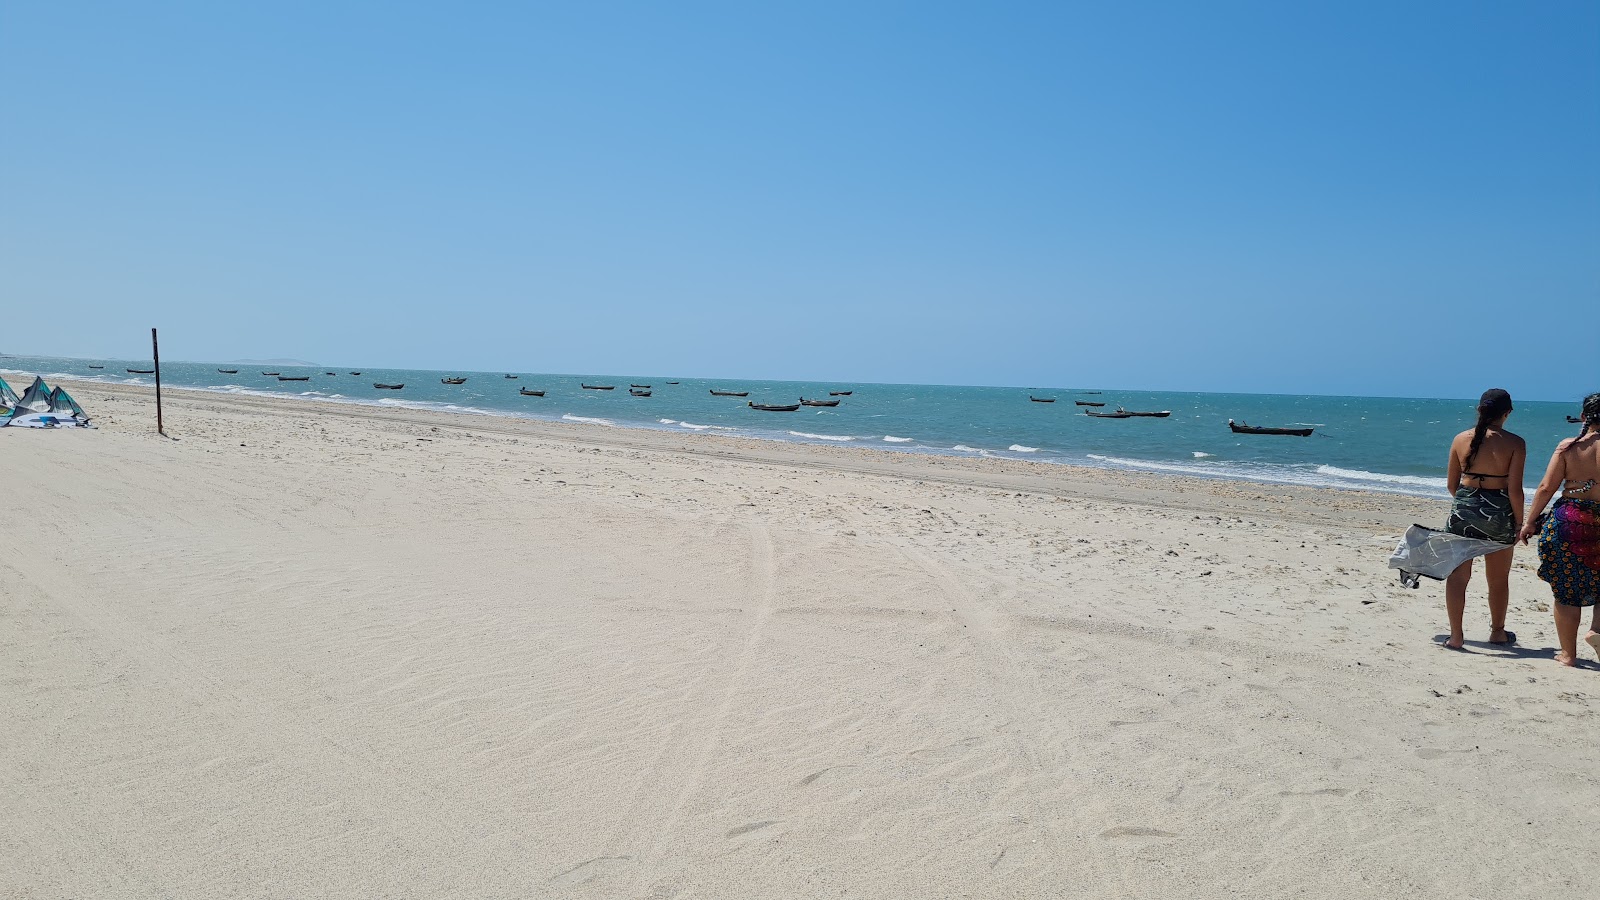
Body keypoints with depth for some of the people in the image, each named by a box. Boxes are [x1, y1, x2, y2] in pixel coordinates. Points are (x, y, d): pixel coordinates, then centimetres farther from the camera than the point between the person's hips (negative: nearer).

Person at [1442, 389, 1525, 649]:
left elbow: (1452, 484, 5)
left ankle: (1456, 635, 6)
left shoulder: (1461, 439, -2)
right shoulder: (1514, 443, -10)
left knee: (1457, 576, 7)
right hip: (1497, 512, -1)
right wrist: (1519, 523, 0)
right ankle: (1497, 632, 33)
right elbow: (1515, 490, -11)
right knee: (1499, 579, 17)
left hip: (1463, 509, 1)